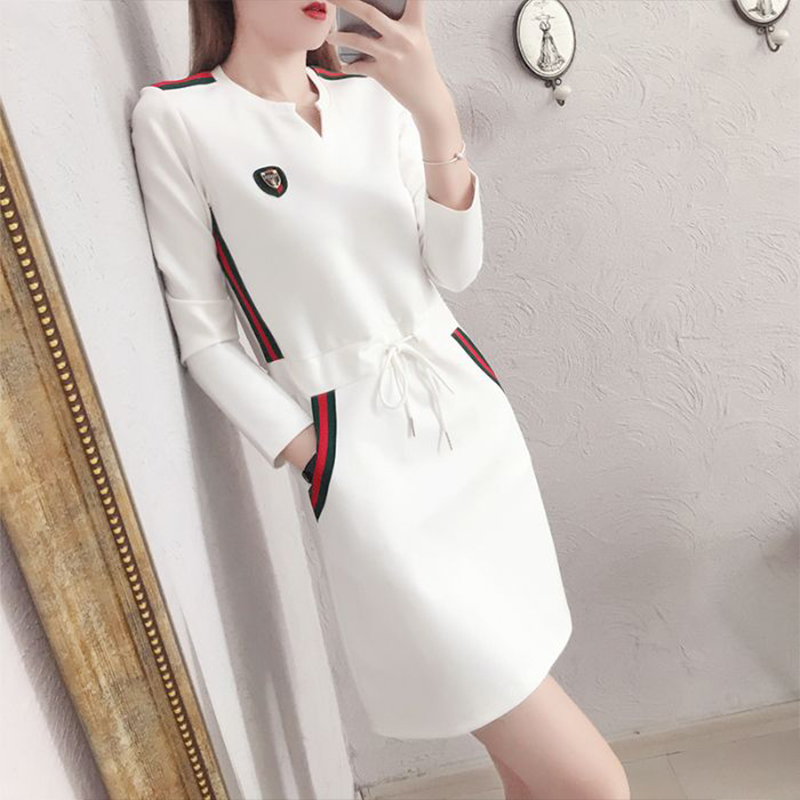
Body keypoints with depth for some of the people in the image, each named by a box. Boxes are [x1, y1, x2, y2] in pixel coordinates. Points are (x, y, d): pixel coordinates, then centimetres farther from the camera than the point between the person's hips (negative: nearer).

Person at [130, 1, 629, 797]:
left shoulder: (375, 97, 9)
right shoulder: (174, 116, -4)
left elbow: (454, 268, 3)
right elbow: (203, 334, -4)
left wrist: (436, 118, -10)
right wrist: (312, 457, -11)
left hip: (471, 409, 6)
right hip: (360, 447, -5)